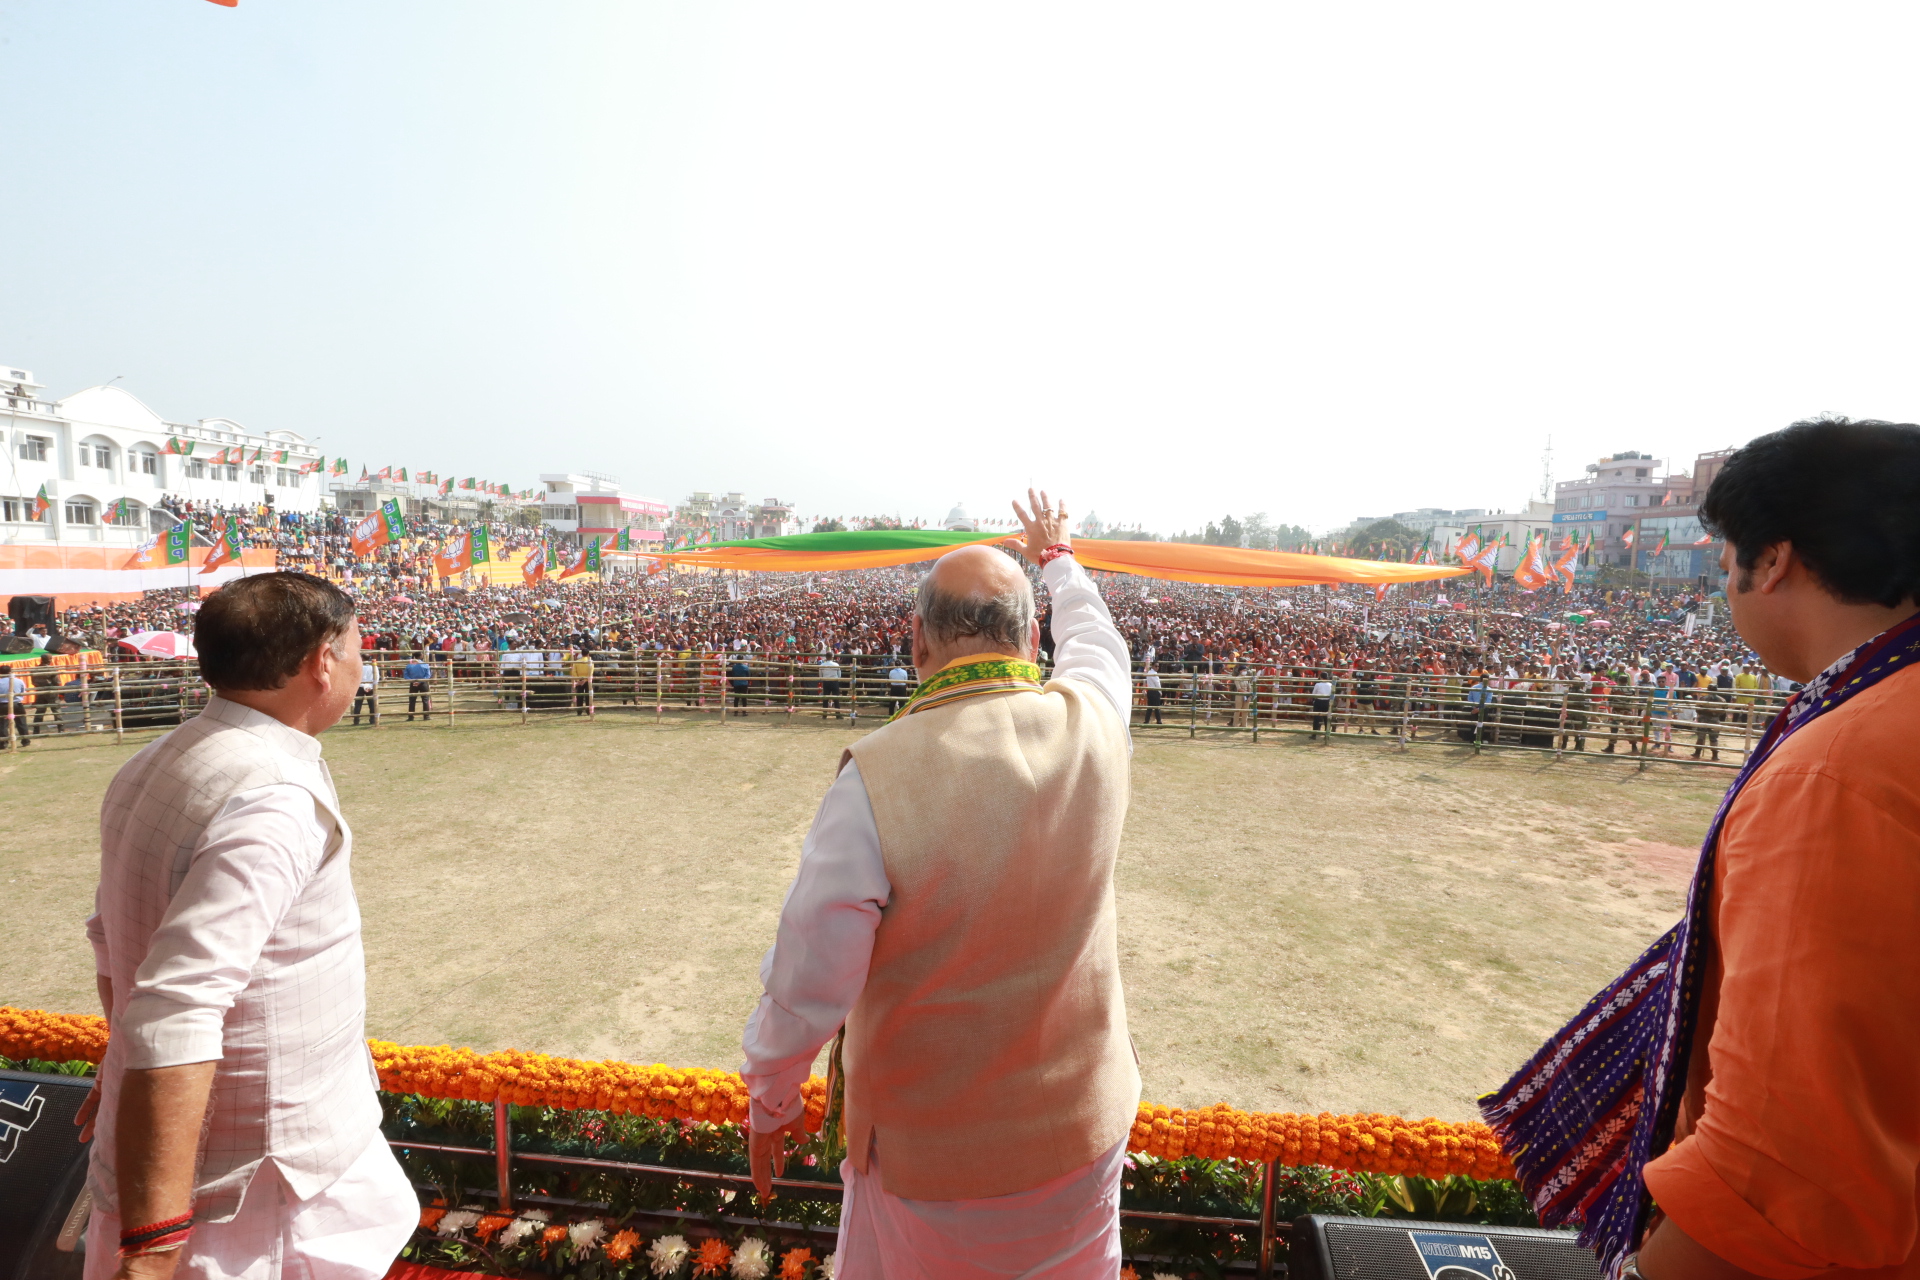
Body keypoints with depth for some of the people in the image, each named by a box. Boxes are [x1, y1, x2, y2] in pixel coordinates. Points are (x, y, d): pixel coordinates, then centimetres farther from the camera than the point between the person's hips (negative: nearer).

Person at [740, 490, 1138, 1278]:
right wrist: (1055, 554, 28)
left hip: (934, 1151, -3)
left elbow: (807, 991, -20)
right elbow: (1096, 639, 9)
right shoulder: (1091, 726, -16)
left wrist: (769, 1104, 0)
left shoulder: (876, 778, -29)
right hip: (1083, 1127, 4)